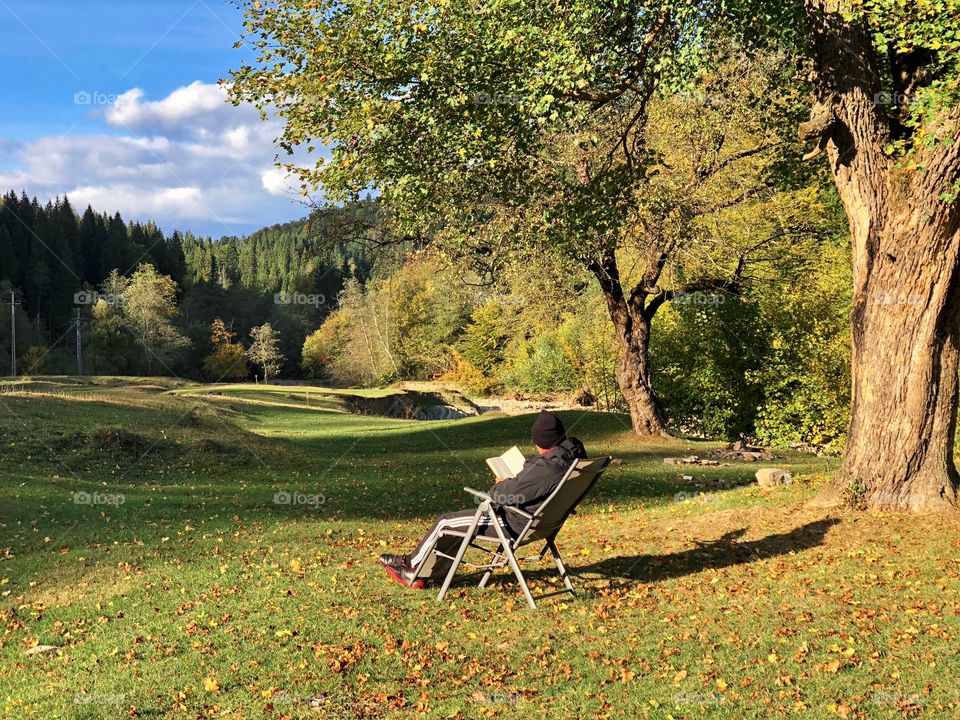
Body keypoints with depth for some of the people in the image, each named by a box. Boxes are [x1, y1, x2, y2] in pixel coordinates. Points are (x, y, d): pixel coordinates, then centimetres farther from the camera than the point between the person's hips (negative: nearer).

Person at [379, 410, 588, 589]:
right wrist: (510, 482, 5)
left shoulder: (544, 469, -34)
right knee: (461, 521, 20)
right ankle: (420, 573, 27)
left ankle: (413, 565, 28)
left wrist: (499, 486, -4)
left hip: (518, 524, -10)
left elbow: (505, 494, -26)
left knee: (446, 522, 6)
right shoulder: (575, 450, -6)